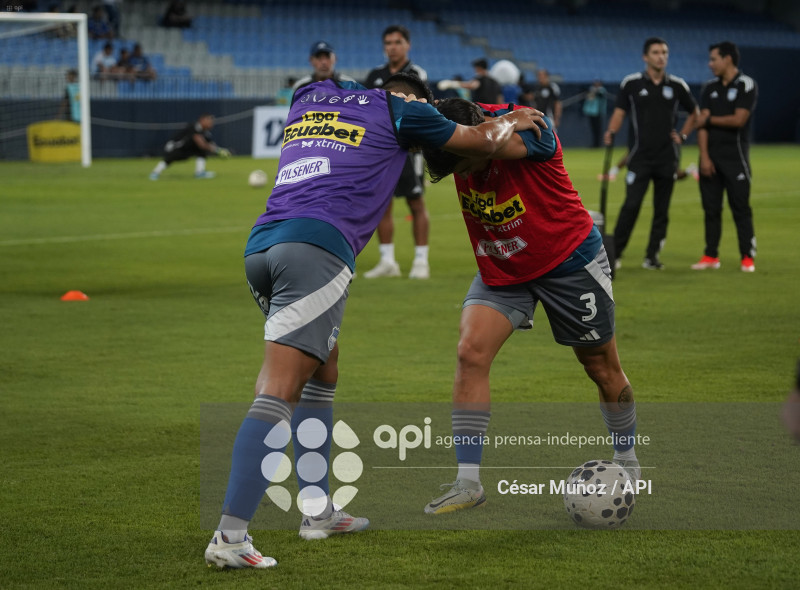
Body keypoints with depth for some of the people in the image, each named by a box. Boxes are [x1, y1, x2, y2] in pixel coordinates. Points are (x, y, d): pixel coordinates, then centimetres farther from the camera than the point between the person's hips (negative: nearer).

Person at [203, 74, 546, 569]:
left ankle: (317, 510, 24)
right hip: (316, 246, -7)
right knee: (279, 392, -14)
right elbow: (482, 141, 26)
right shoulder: (398, 108, 13)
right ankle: (229, 536, -22)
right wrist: (514, 121, 46)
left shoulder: (309, 99, 27)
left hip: (260, 247, 7)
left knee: (323, 370, 23)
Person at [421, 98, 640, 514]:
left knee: (602, 368, 8)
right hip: (500, 270, 4)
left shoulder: (532, 127, -30)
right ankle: (468, 483, -13)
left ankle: (627, 463, 34)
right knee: (470, 353, -16)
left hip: (568, 260, -4)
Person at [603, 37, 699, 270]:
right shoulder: (631, 83, 1)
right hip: (640, 155, -3)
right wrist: (611, 132, -16)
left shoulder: (677, 85, 6)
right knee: (631, 205, -11)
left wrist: (683, 135, 6)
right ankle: (615, 254, -3)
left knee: (662, 210, 5)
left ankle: (652, 256, 13)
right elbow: (619, 112, 2)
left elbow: (694, 113, 18)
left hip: (668, 157, 3)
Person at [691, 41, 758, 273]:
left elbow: (739, 120, -14)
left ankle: (747, 257, -2)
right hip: (711, 157, 5)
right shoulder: (710, 88, 12)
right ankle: (711, 256, 13)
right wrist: (704, 156, -5)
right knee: (711, 208, 7)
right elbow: (702, 124, 5)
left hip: (735, 156, -5)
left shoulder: (746, 85, -4)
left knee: (740, 208, -6)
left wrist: (710, 119, -3)